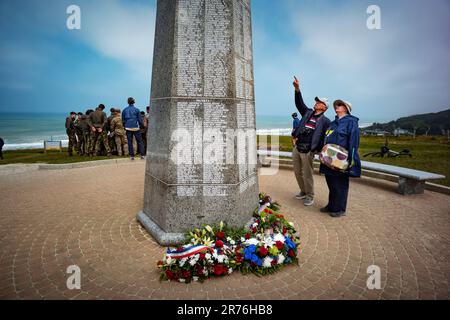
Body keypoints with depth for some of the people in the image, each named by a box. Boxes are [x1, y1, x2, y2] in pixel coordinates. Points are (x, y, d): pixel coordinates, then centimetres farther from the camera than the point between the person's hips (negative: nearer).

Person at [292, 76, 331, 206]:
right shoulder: (308, 113, 13)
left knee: (307, 175, -1)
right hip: (297, 148, 6)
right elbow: (299, 103, 4)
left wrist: (319, 150, -10)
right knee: (297, 172, 13)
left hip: (308, 151, -5)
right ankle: (303, 192, 31)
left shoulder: (325, 121, 0)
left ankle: (310, 196, 15)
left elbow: (326, 137, -2)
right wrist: (297, 89, -10)